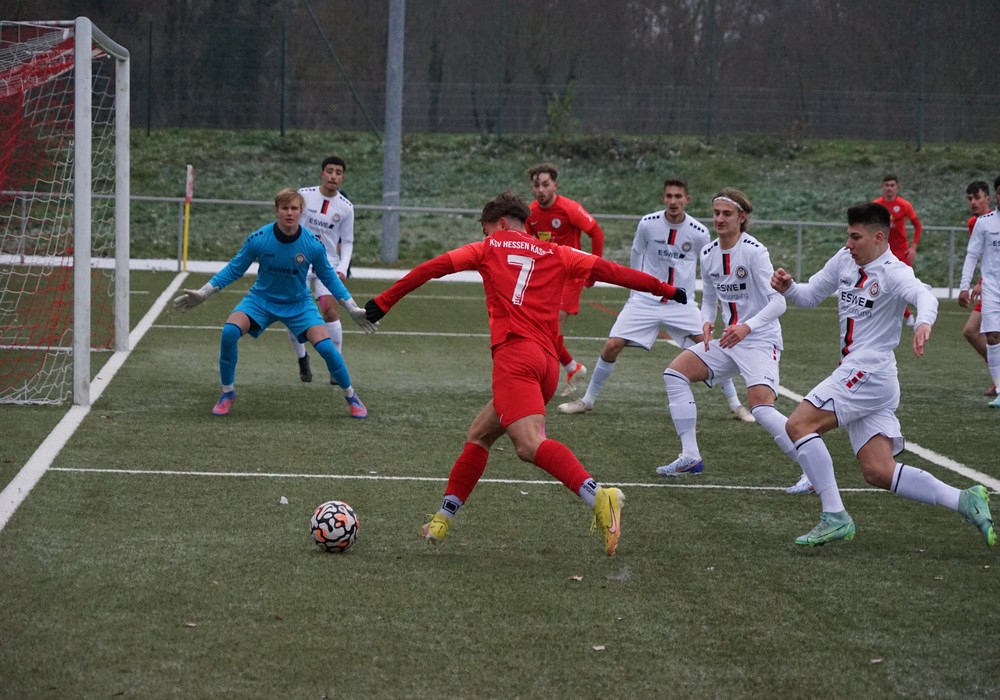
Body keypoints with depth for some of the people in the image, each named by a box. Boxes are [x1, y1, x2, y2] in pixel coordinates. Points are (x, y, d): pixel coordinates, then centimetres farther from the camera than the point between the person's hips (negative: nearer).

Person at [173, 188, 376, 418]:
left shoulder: (313, 244, -18)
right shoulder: (258, 239, -20)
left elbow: (328, 277, -1)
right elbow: (234, 270, -5)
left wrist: (353, 309, 1)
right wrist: (202, 293, -6)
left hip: (299, 303, 0)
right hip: (262, 298, 0)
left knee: (325, 346, -18)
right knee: (229, 332, -25)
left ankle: (351, 396, 8)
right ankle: (227, 393, -3)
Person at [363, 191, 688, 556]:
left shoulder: (489, 249, 14)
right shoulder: (556, 254, 21)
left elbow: (434, 267, 12)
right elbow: (606, 269, 14)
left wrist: (384, 301, 17)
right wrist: (664, 289, 18)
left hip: (514, 355, -7)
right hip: (548, 362, 7)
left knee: (531, 445, -22)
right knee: (479, 436, 20)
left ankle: (598, 496, -44)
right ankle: (442, 519, 23)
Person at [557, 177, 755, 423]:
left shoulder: (699, 233, -9)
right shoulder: (647, 224, -9)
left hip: (682, 304, 0)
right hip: (645, 300, 0)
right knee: (612, 346, -9)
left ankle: (735, 405, 6)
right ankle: (588, 400, 8)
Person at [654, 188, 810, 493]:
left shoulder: (754, 251, -16)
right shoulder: (708, 254, 4)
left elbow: (778, 302, -20)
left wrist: (747, 327, -34)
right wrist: (707, 322, -5)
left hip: (761, 340, -8)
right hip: (729, 341, 8)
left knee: (761, 408, -25)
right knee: (675, 373, 1)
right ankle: (690, 457, 5)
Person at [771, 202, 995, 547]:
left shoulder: (893, 271, -12)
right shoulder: (844, 260, 11)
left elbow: (924, 295, -31)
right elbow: (809, 296, 19)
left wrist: (923, 322, -54)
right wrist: (788, 288, -4)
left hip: (869, 372, -8)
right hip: (857, 375, 8)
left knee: (798, 425, -15)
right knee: (879, 472, 2)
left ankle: (834, 517, -13)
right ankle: (964, 501, 5)